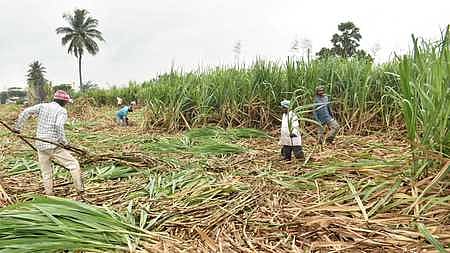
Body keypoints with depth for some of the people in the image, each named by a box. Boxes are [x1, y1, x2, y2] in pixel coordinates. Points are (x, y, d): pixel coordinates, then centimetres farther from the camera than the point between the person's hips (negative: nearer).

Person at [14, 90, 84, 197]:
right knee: (74, 165, 2)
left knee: (46, 173, 16)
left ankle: (49, 195, 22)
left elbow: (26, 112, 2)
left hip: (40, 146, 6)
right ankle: (80, 192, 0)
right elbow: (59, 125, -21)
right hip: (54, 146, -6)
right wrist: (64, 142, -13)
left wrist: (18, 127, 12)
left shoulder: (42, 106, 10)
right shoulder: (62, 111, -6)